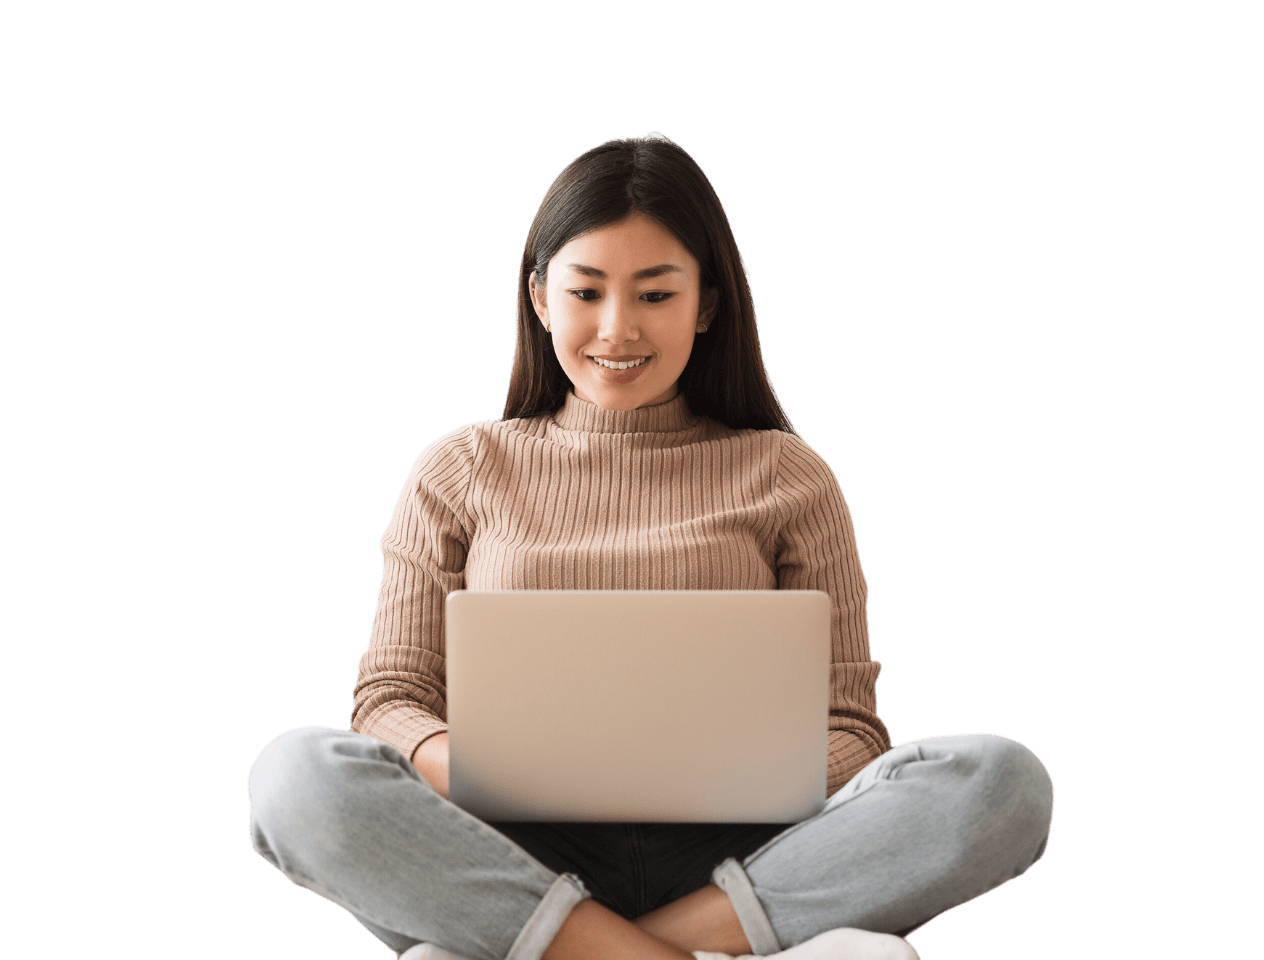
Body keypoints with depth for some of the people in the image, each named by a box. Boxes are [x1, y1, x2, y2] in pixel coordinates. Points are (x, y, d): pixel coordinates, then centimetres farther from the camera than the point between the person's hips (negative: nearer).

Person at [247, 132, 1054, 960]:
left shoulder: (787, 476, 14)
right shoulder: (461, 471, 15)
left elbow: (847, 724, 11)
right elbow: (390, 697, 10)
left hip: (734, 861, 1)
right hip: (517, 857, 0)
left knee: (1005, 782, -26)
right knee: (297, 775, -28)